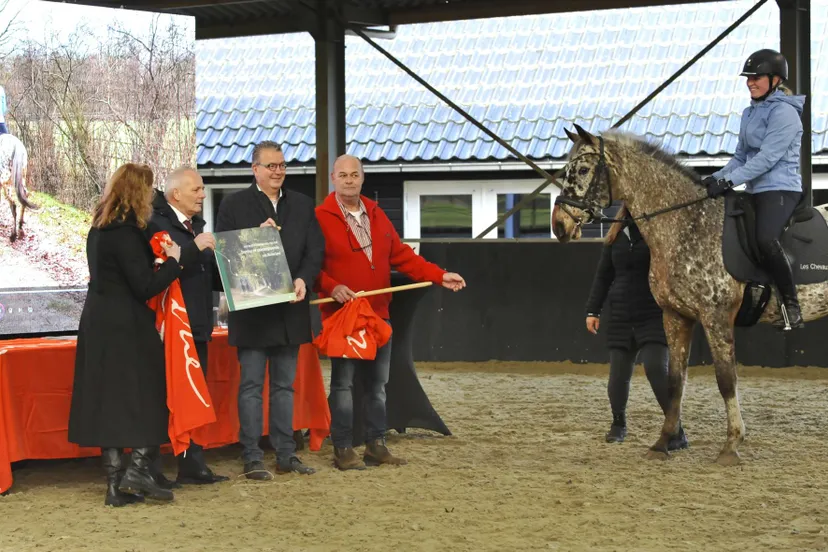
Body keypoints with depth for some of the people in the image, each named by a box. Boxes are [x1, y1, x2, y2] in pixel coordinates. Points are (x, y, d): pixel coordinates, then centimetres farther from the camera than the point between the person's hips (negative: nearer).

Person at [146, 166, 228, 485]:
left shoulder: (196, 225, 16)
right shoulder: (156, 224, -12)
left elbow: (208, 268, 20)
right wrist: (195, 248, -27)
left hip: (196, 325, 9)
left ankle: (193, 467, 19)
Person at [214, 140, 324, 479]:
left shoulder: (302, 206, 11)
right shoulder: (234, 205, 0)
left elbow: (315, 250, 6)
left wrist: (303, 279, -11)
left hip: (290, 309, 4)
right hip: (251, 310, -4)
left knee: (284, 385, 11)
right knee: (251, 386, -1)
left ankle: (286, 454, 16)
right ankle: (252, 457, 2)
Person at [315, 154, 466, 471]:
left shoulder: (377, 216, 14)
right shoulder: (321, 218, -5)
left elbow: (401, 255, 15)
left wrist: (439, 276, 7)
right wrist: (331, 287, -25)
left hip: (378, 314, 6)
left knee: (377, 383, 10)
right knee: (343, 383, -2)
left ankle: (376, 445, 18)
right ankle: (343, 450, 3)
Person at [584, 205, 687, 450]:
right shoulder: (616, 234, 9)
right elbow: (603, 275, 13)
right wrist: (593, 310, 7)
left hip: (654, 316, -4)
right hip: (621, 317, 4)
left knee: (657, 368, -17)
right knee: (619, 374, 8)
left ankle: (677, 431, -10)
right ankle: (618, 424, 30)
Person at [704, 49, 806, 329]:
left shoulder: (785, 112, -10)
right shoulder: (750, 113, 17)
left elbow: (767, 158, -19)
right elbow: (741, 157, 20)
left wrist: (728, 181, -23)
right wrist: (716, 178, 3)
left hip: (781, 189, -10)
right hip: (756, 191, 10)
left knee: (766, 239, -33)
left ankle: (791, 306, -22)